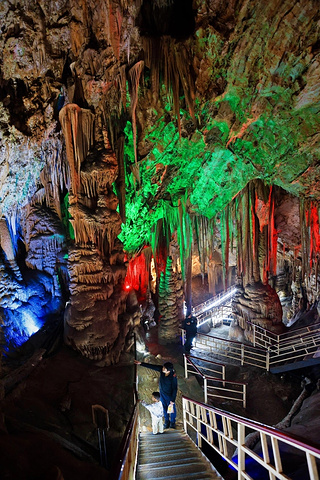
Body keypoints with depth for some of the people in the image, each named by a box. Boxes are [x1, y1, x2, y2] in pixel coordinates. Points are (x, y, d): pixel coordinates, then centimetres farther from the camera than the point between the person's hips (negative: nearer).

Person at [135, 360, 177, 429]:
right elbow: (151, 366, -16)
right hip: (162, 393, 5)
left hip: (169, 395, -5)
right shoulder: (161, 369, -22)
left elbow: (174, 389, -23)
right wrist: (141, 363, -20)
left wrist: (173, 400, -17)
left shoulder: (173, 377, -33)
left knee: (172, 408, 16)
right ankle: (166, 421, 44)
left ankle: (172, 422, 41)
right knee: (164, 408, 22)